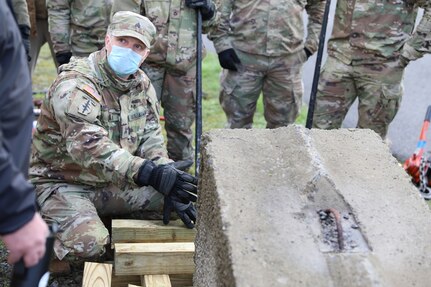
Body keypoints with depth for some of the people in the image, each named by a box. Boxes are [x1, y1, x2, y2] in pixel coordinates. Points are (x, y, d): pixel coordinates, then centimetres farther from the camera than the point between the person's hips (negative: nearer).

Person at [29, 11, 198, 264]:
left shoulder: (142, 84, 2)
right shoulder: (75, 84, -22)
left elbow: (151, 140, -1)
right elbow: (89, 146, -36)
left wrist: (169, 183, -19)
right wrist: (151, 173, -45)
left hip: (114, 183, 7)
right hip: (65, 184, -6)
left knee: (183, 194, -8)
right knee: (88, 243, -33)